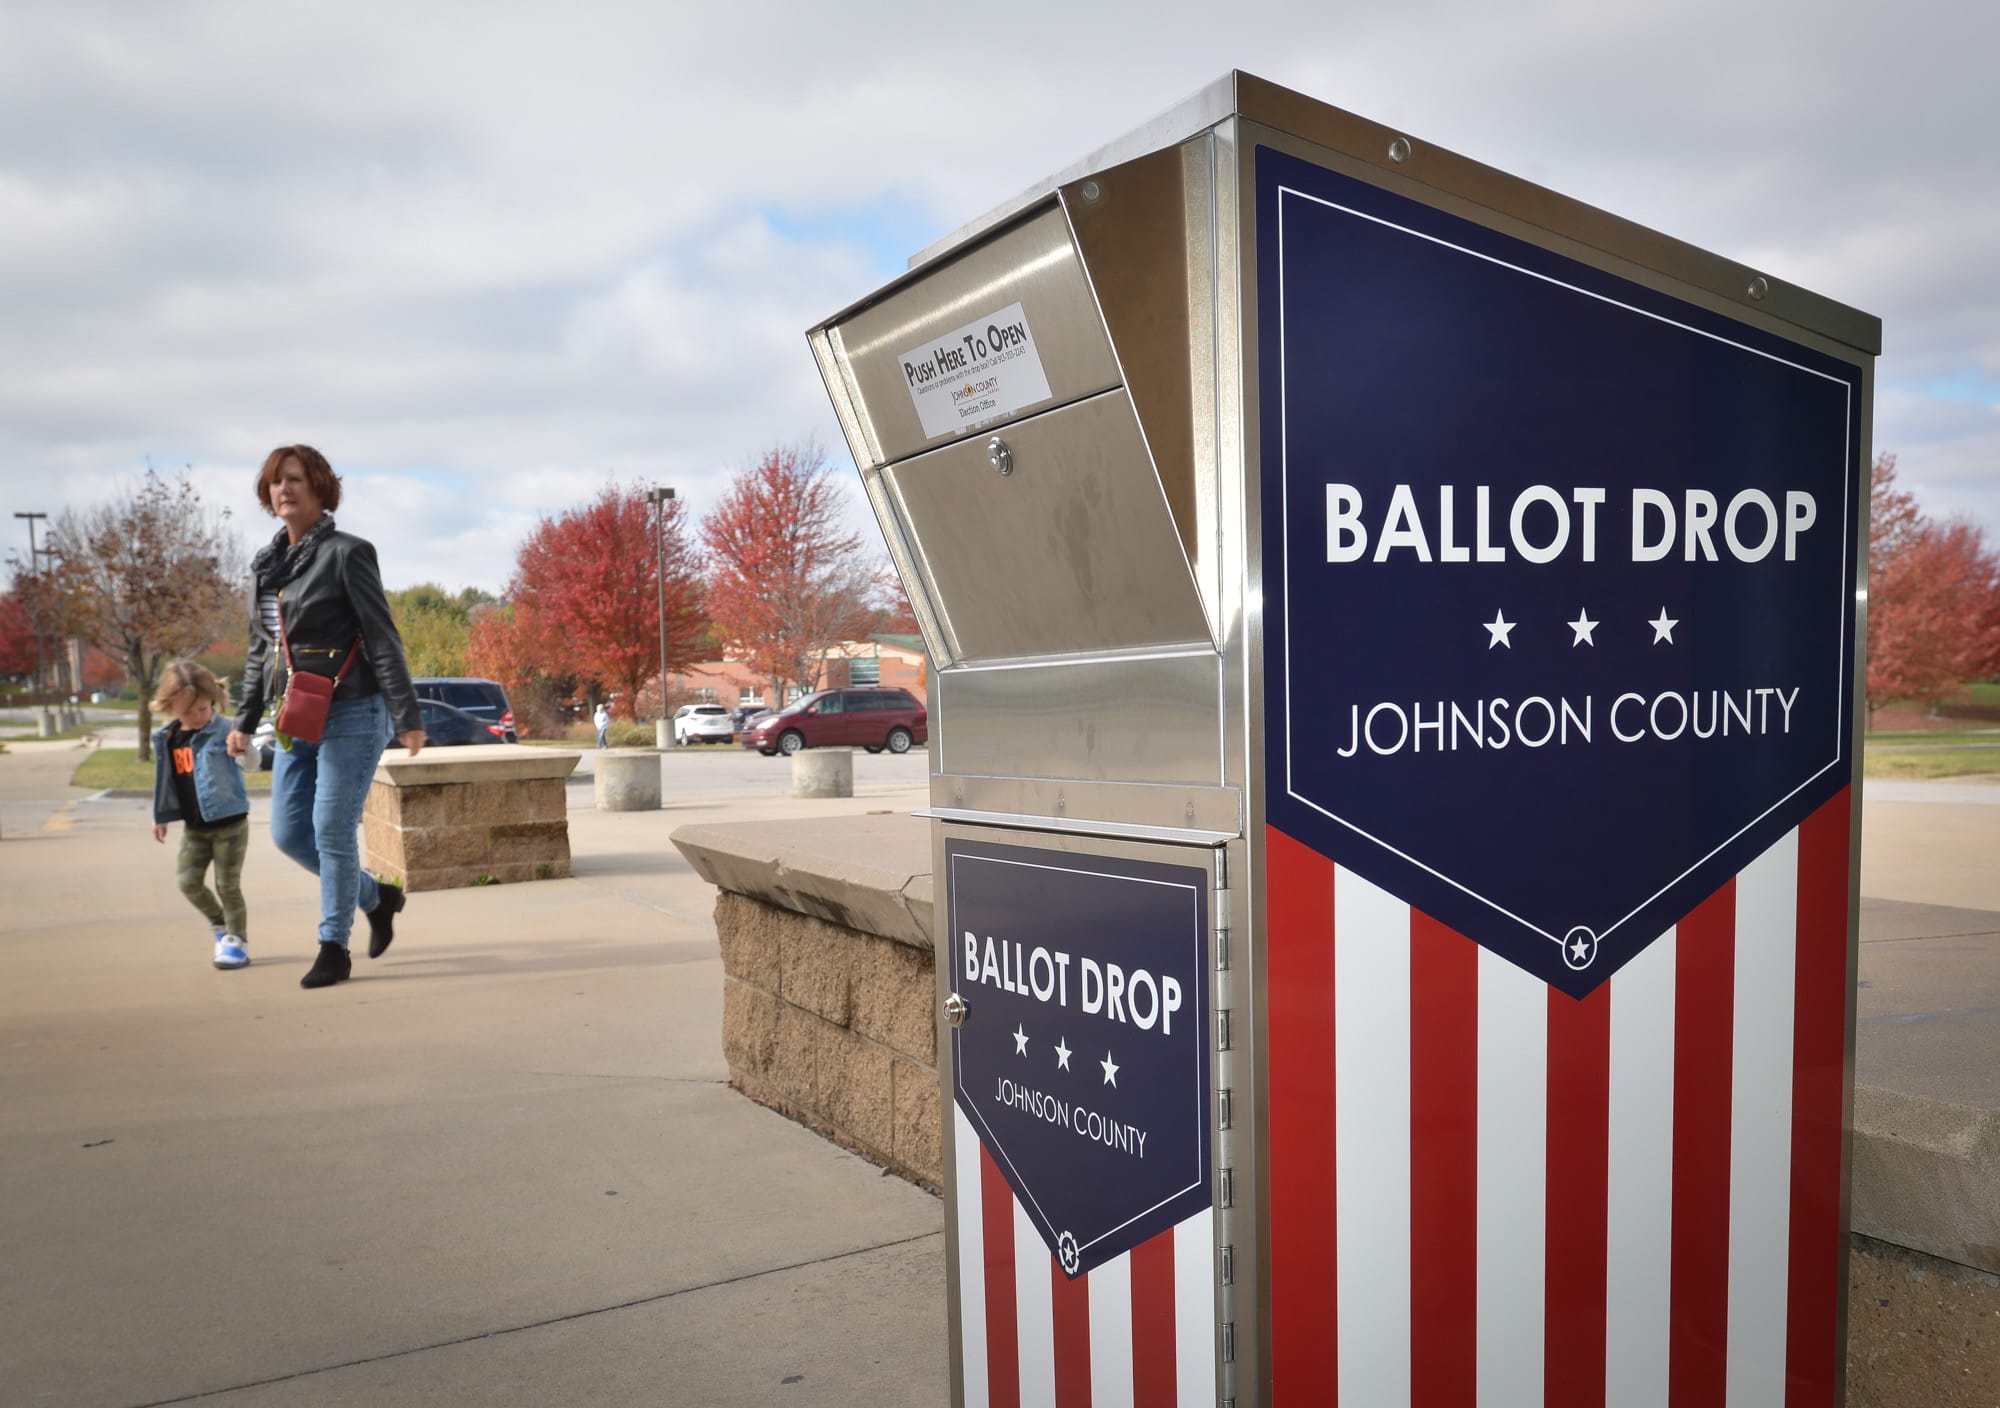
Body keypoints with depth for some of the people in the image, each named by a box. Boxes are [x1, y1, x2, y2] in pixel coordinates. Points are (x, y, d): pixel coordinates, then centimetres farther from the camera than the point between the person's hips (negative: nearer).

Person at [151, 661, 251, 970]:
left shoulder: (222, 732, -16)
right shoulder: (166, 737, 3)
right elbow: (166, 779, 16)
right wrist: (161, 817, 20)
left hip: (229, 822, -6)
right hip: (194, 827, 6)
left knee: (227, 886, 0)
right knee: (188, 881, 6)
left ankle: (236, 941, 13)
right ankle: (220, 925, 29)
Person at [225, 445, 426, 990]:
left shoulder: (347, 553, -8)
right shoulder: (265, 563, 12)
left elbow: (383, 639, -11)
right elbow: (260, 649, 20)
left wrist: (407, 716, -14)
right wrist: (246, 720, 18)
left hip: (352, 715, -7)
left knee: (332, 831, -5)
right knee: (288, 833, 7)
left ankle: (334, 949, 9)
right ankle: (377, 896, 28)